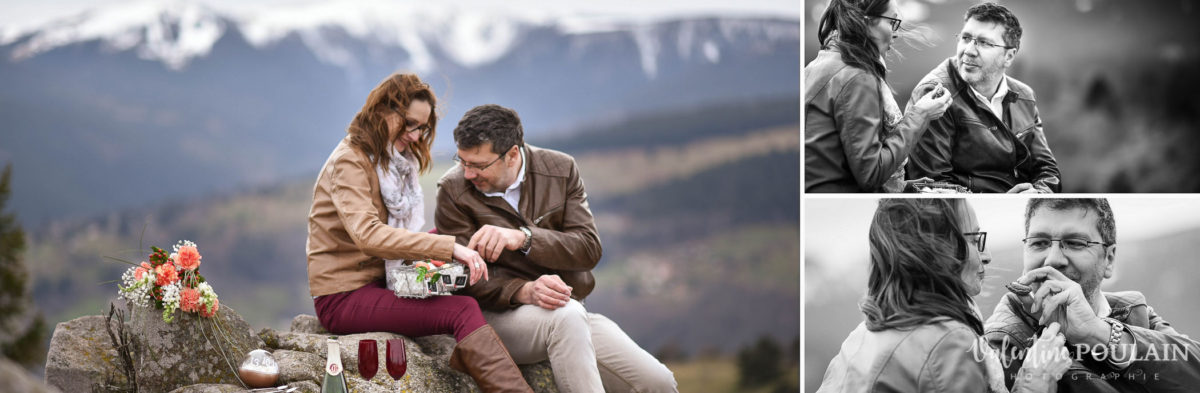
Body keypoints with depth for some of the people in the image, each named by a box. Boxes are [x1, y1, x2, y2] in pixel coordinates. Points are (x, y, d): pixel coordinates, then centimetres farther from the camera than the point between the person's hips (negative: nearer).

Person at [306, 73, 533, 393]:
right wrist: (447, 247, -34)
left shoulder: (396, 162, 18)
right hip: (343, 298, -10)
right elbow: (367, 235, -29)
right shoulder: (349, 162, -12)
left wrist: (431, 242, -3)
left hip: (378, 286, 10)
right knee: (463, 312, -27)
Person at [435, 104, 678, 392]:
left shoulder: (560, 169, 3)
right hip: (499, 316, -4)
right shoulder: (453, 190, -5)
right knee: (567, 315, -38)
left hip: (574, 314, 4)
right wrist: (525, 291, -28)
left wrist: (523, 238, -23)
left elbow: (589, 248, -6)